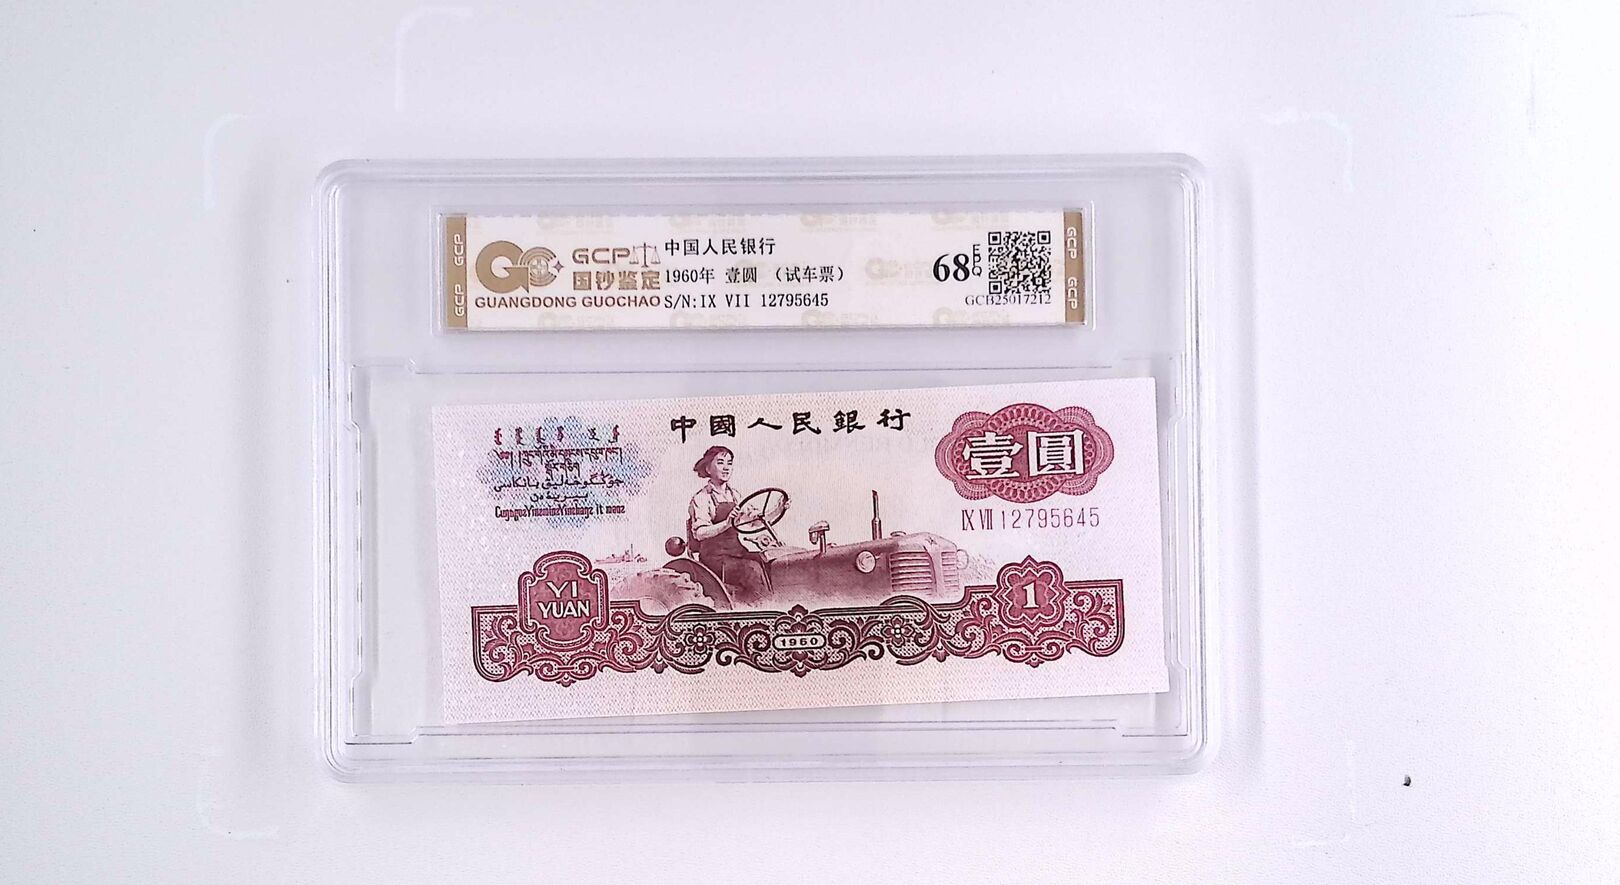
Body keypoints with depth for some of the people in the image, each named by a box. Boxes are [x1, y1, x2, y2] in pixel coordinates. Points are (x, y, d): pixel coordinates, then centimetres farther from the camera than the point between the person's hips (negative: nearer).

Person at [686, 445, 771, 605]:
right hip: (714, 556, -6)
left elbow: (753, 521, 21)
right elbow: (699, 533, -20)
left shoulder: (733, 494, 15)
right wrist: (728, 523, -34)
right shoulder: (702, 498, -7)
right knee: (753, 570, -28)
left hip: (737, 551, 6)